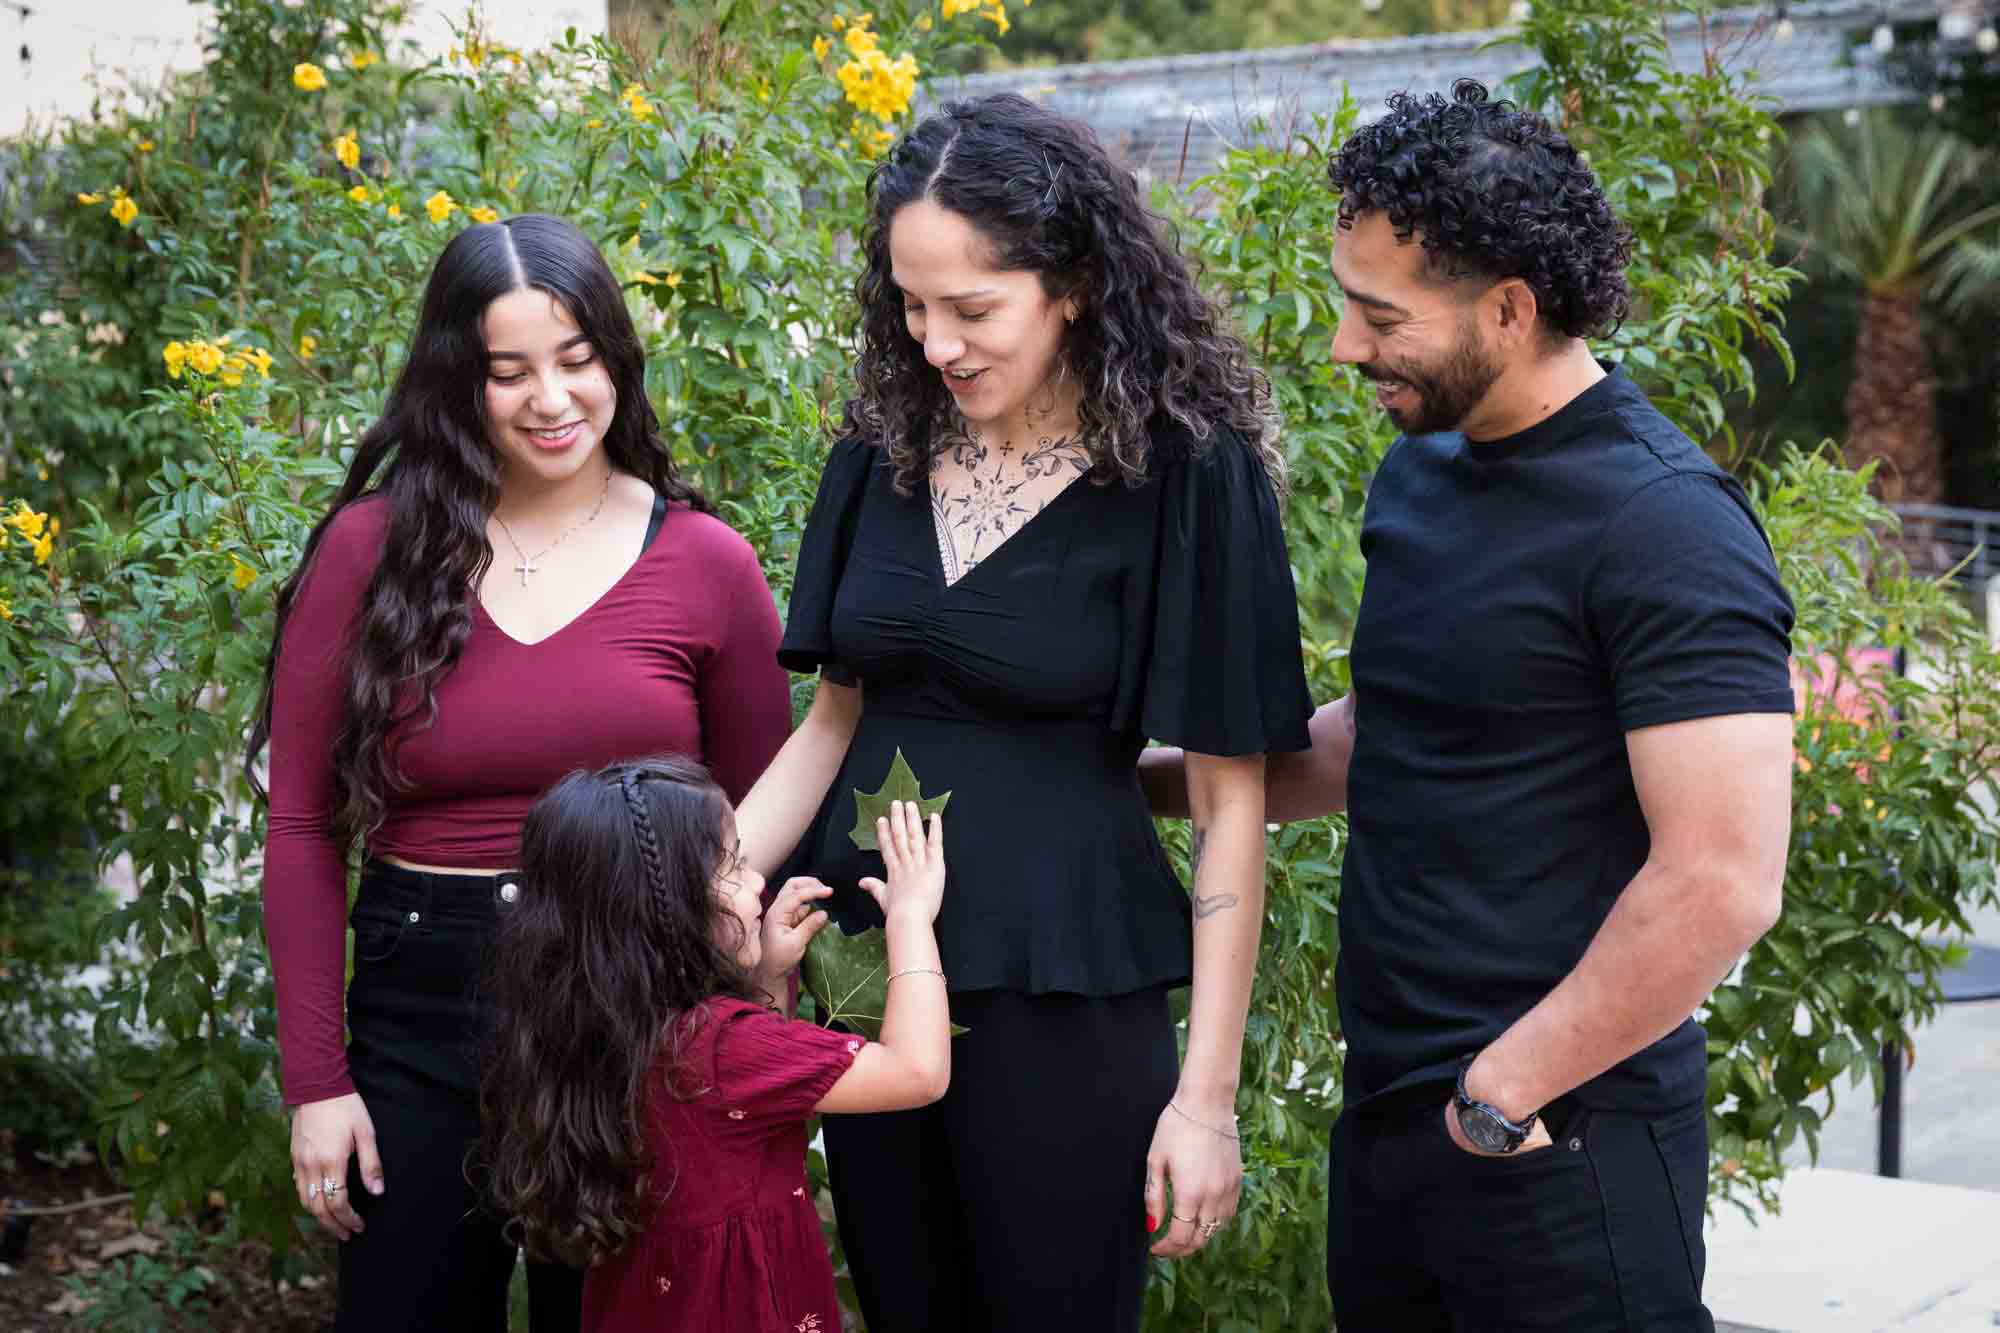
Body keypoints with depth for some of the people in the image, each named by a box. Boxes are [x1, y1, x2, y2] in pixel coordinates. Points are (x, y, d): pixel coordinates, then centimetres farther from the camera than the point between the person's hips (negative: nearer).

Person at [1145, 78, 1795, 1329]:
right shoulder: (1419, 474, 9)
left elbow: (1723, 884, -22)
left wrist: (1507, 1088, -16)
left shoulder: (1665, 527, -17)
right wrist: (1145, 783, 16)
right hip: (1387, 1113, 8)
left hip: (1560, 1137, -8)